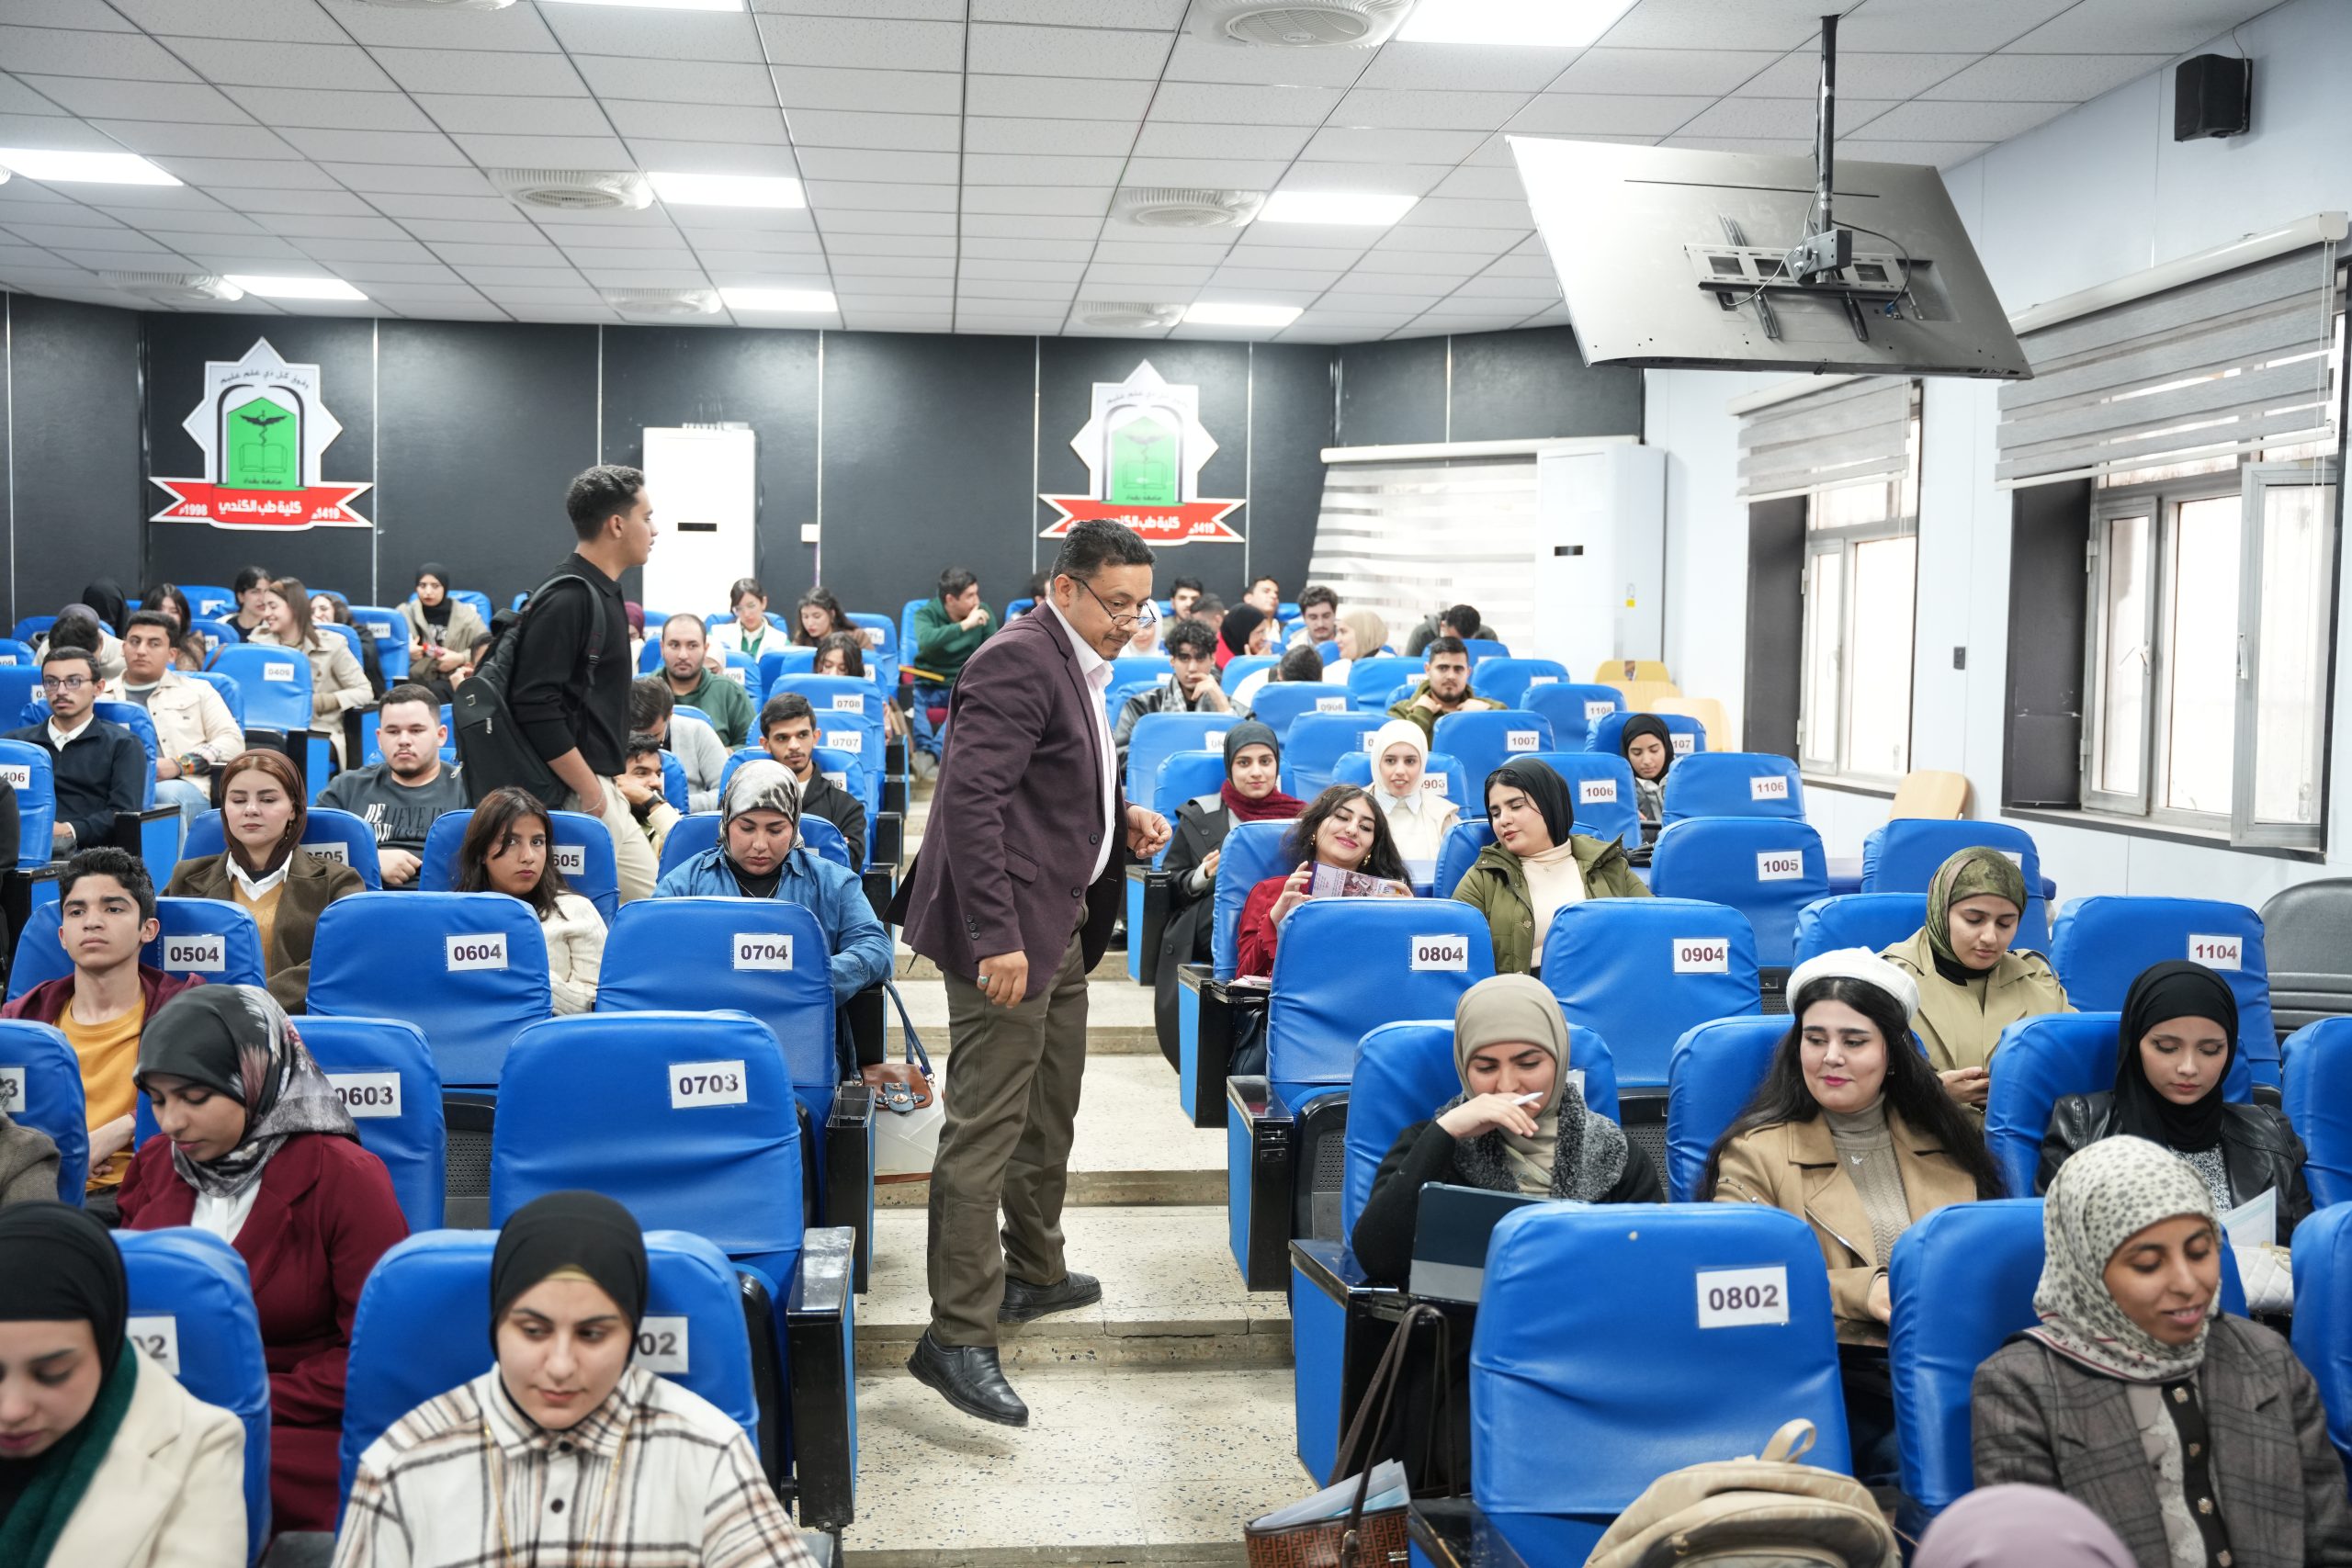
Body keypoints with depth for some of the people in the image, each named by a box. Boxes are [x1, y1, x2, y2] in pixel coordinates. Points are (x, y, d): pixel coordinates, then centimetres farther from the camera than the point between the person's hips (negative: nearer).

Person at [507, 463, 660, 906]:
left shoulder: (602, 593, 13)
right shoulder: (566, 598, -16)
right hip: (575, 796, -10)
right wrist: (590, 794, -19)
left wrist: (611, 783, 17)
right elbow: (535, 705, -23)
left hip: (603, 791, 10)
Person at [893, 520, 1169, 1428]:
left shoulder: (1079, 668, 15)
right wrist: (996, 936, -27)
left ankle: (1033, 1274, 38)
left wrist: (1124, 820, 9)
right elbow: (972, 799, -24)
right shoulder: (1018, 662, -17)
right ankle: (957, 1335, -2)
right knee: (985, 1129, -8)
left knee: (1049, 1114, 22)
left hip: (1060, 924, 11)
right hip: (1009, 930, -11)